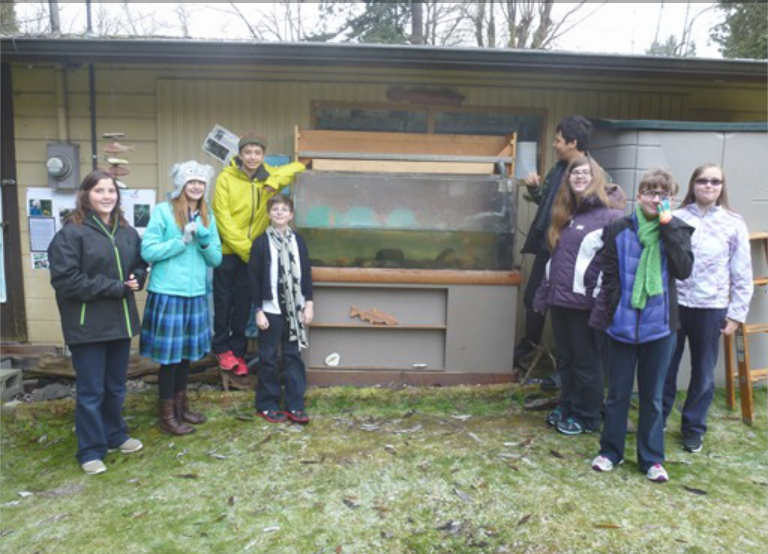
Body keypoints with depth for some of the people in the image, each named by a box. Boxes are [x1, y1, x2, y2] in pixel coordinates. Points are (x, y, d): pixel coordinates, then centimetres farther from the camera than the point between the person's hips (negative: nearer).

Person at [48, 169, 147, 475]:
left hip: (120, 321, 6)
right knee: (91, 390, 3)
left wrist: (136, 280, -5)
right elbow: (65, 279, -17)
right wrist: (114, 287, -18)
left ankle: (115, 435, 36)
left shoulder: (127, 232, 7)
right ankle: (91, 451, 17)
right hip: (87, 324, -6)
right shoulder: (71, 233, -11)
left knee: (116, 386, 18)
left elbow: (140, 265, 19)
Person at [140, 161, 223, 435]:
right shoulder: (162, 211, -7)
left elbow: (216, 259, 7)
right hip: (168, 293, -5)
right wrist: (183, 241, -16)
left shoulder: (208, 217, 9)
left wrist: (204, 239, -10)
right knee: (169, 353, 2)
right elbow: (148, 251, -11)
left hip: (196, 294, 5)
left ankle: (181, 405, 31)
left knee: (187, 351, 15)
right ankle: (167, 415, 16)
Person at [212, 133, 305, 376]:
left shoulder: (268, 175, 4)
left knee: (243, 302, 9)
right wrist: (242, 246, -16)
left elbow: (298, 167, 4)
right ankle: (222, 348, 20)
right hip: (227, 249, -3)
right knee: (223, 299, 5)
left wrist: (276, 180, -14)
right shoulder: (226, 178, -8)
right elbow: (222, 215, -12)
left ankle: (238, 351, 19)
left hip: (253, 251, 3)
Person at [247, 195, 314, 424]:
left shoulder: (298, 240, 7)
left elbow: (306, 273, 9)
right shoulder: (261, 242, -4)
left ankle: (295, 405, 16)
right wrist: (258, 311, -8)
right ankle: (267, 405, 18)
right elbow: (254, 279, -5)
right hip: (271, 310, -3)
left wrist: (309, 304, 4)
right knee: (269, 359, 6)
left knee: (293, 357, 8)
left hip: (294, 309, 3)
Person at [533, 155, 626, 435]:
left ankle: (586, 417, 22)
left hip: (585, 302, -7)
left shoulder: (610, 215, -10)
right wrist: (543, 295, 18)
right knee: (566, 360, 18)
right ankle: (565, 407, 33)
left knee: (586, 363, 7)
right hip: (560, 299, 7)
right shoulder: (565, 213, 13)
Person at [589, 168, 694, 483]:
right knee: (617, 394, 12)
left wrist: (669, 226, -16)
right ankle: (611, 451, 27)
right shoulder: (618, 231, -2)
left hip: (659, 326, 1)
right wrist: (608, 314, -7)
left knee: (652, 397, 12)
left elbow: (684, 270, -15)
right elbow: (609, 277, -1)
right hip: (622, 324, 0)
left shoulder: (676, 231, 0)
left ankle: (651, 458, 25)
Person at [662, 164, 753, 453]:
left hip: (711, 308, 0)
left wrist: (736, 314, 0)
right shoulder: (675, 218, 0)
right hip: (673, 304, 0)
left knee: (703, 373, 10)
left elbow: (742, 275, 3)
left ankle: (693, 428, 27)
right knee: (665, 367, 9)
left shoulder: (734, 224, 1)